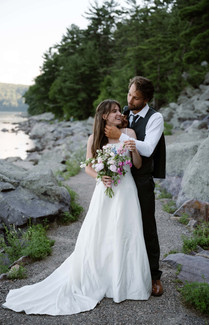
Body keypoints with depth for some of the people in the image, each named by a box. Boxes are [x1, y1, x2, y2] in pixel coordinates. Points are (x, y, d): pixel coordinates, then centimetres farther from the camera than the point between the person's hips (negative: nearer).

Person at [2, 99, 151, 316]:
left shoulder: (129, 133, 1)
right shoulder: (94, 138, 3)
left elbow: (138, 165, 2)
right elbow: (88, 167, 7)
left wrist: (134, 151, -18)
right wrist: (100, 176, -13)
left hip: (126, 190, 0)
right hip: (105, 190, 0)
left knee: (125, 236, 4)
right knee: (96, 235, 3)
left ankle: (125, 281, 22)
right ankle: (95, 281, 22)